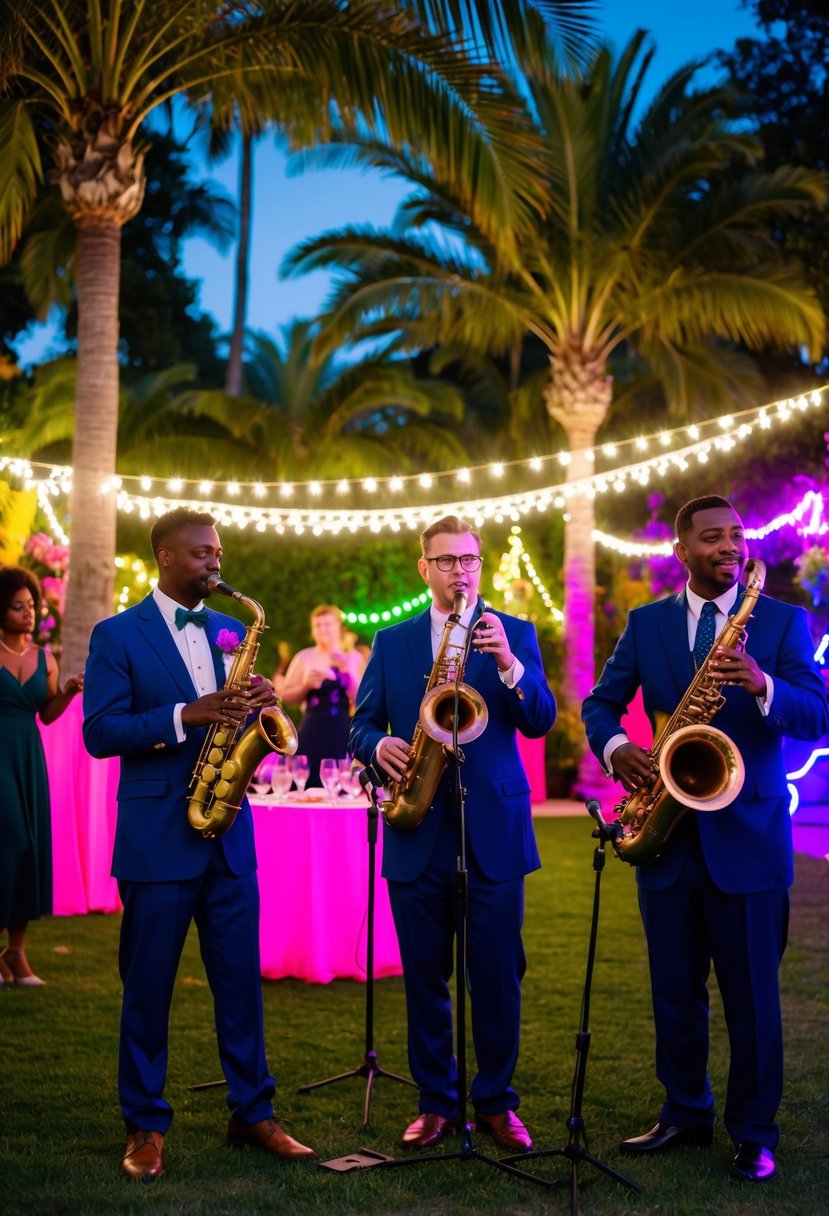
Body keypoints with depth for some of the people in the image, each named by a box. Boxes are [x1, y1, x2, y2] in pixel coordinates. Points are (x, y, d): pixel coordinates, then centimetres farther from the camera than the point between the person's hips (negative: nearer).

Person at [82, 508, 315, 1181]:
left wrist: (259, 703, -7)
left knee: (240, 979, 8)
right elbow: (100, 732, -11)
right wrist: (187, 716, -22)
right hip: (157, 835, -5)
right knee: (148, 985, 4)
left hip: (228, 832, 5)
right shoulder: (117, 635, -3)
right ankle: (146, 1124, 16)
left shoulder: (228, 629, 13)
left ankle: (252, 1111, 19)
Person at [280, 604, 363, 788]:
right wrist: (306, 685, -11)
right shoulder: (304, 657, 4)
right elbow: (286, 697, 5)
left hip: (343, 731, 1)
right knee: (310, 784, -7)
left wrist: (347, 671, -11)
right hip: (313, 731, -1)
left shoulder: (352, 658, 7)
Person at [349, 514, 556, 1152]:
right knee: (425, 975, 7)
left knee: (498, 974, 1)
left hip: (495, 830, -2)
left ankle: (496, 1102, 16)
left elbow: (541, 720, -6)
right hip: (417, 833, 2)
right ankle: (436, 1102, 19)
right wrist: (380, 746, -13)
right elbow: (362, 725, 10)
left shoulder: (515, 633, 6)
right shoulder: (392, 642, 12)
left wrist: (508, 662, -22)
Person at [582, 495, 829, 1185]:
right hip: (669, 834, 3)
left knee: (752, 993, 4)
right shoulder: (646, 624, 8)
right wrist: (615, 747, -14)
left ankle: (754, 1133, 16)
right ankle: (686, 1114, 27)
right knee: (675, 989, 12)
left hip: (748, 835, -2)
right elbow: (601, 702, 7)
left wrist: (763, 686, -30)